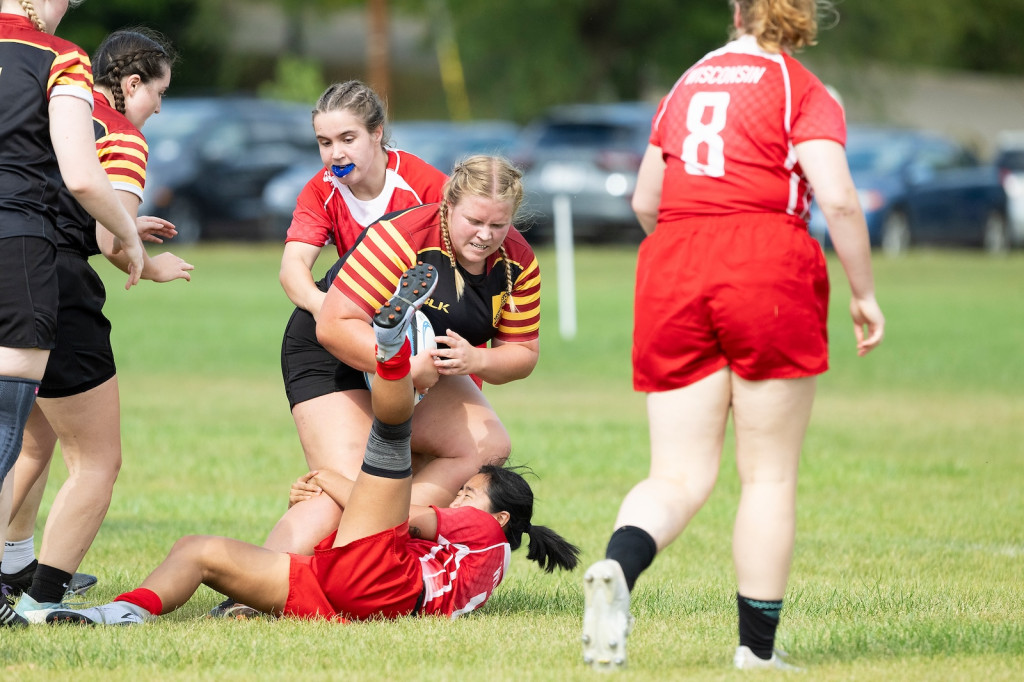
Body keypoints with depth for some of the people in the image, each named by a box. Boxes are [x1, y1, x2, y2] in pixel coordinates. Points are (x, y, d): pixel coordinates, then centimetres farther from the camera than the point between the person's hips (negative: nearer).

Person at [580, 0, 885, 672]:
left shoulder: (686, 85, 18)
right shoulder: (804, 91, 3)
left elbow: (645, 202, 21)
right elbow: (838, 199, -10)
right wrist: (864, 293, 0)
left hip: (670, 273, 4)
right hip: (769, 266, -4)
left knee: (681, 475, 2)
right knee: (770, 474, 7)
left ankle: (617, 568, -28)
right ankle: (758, 647, 9)